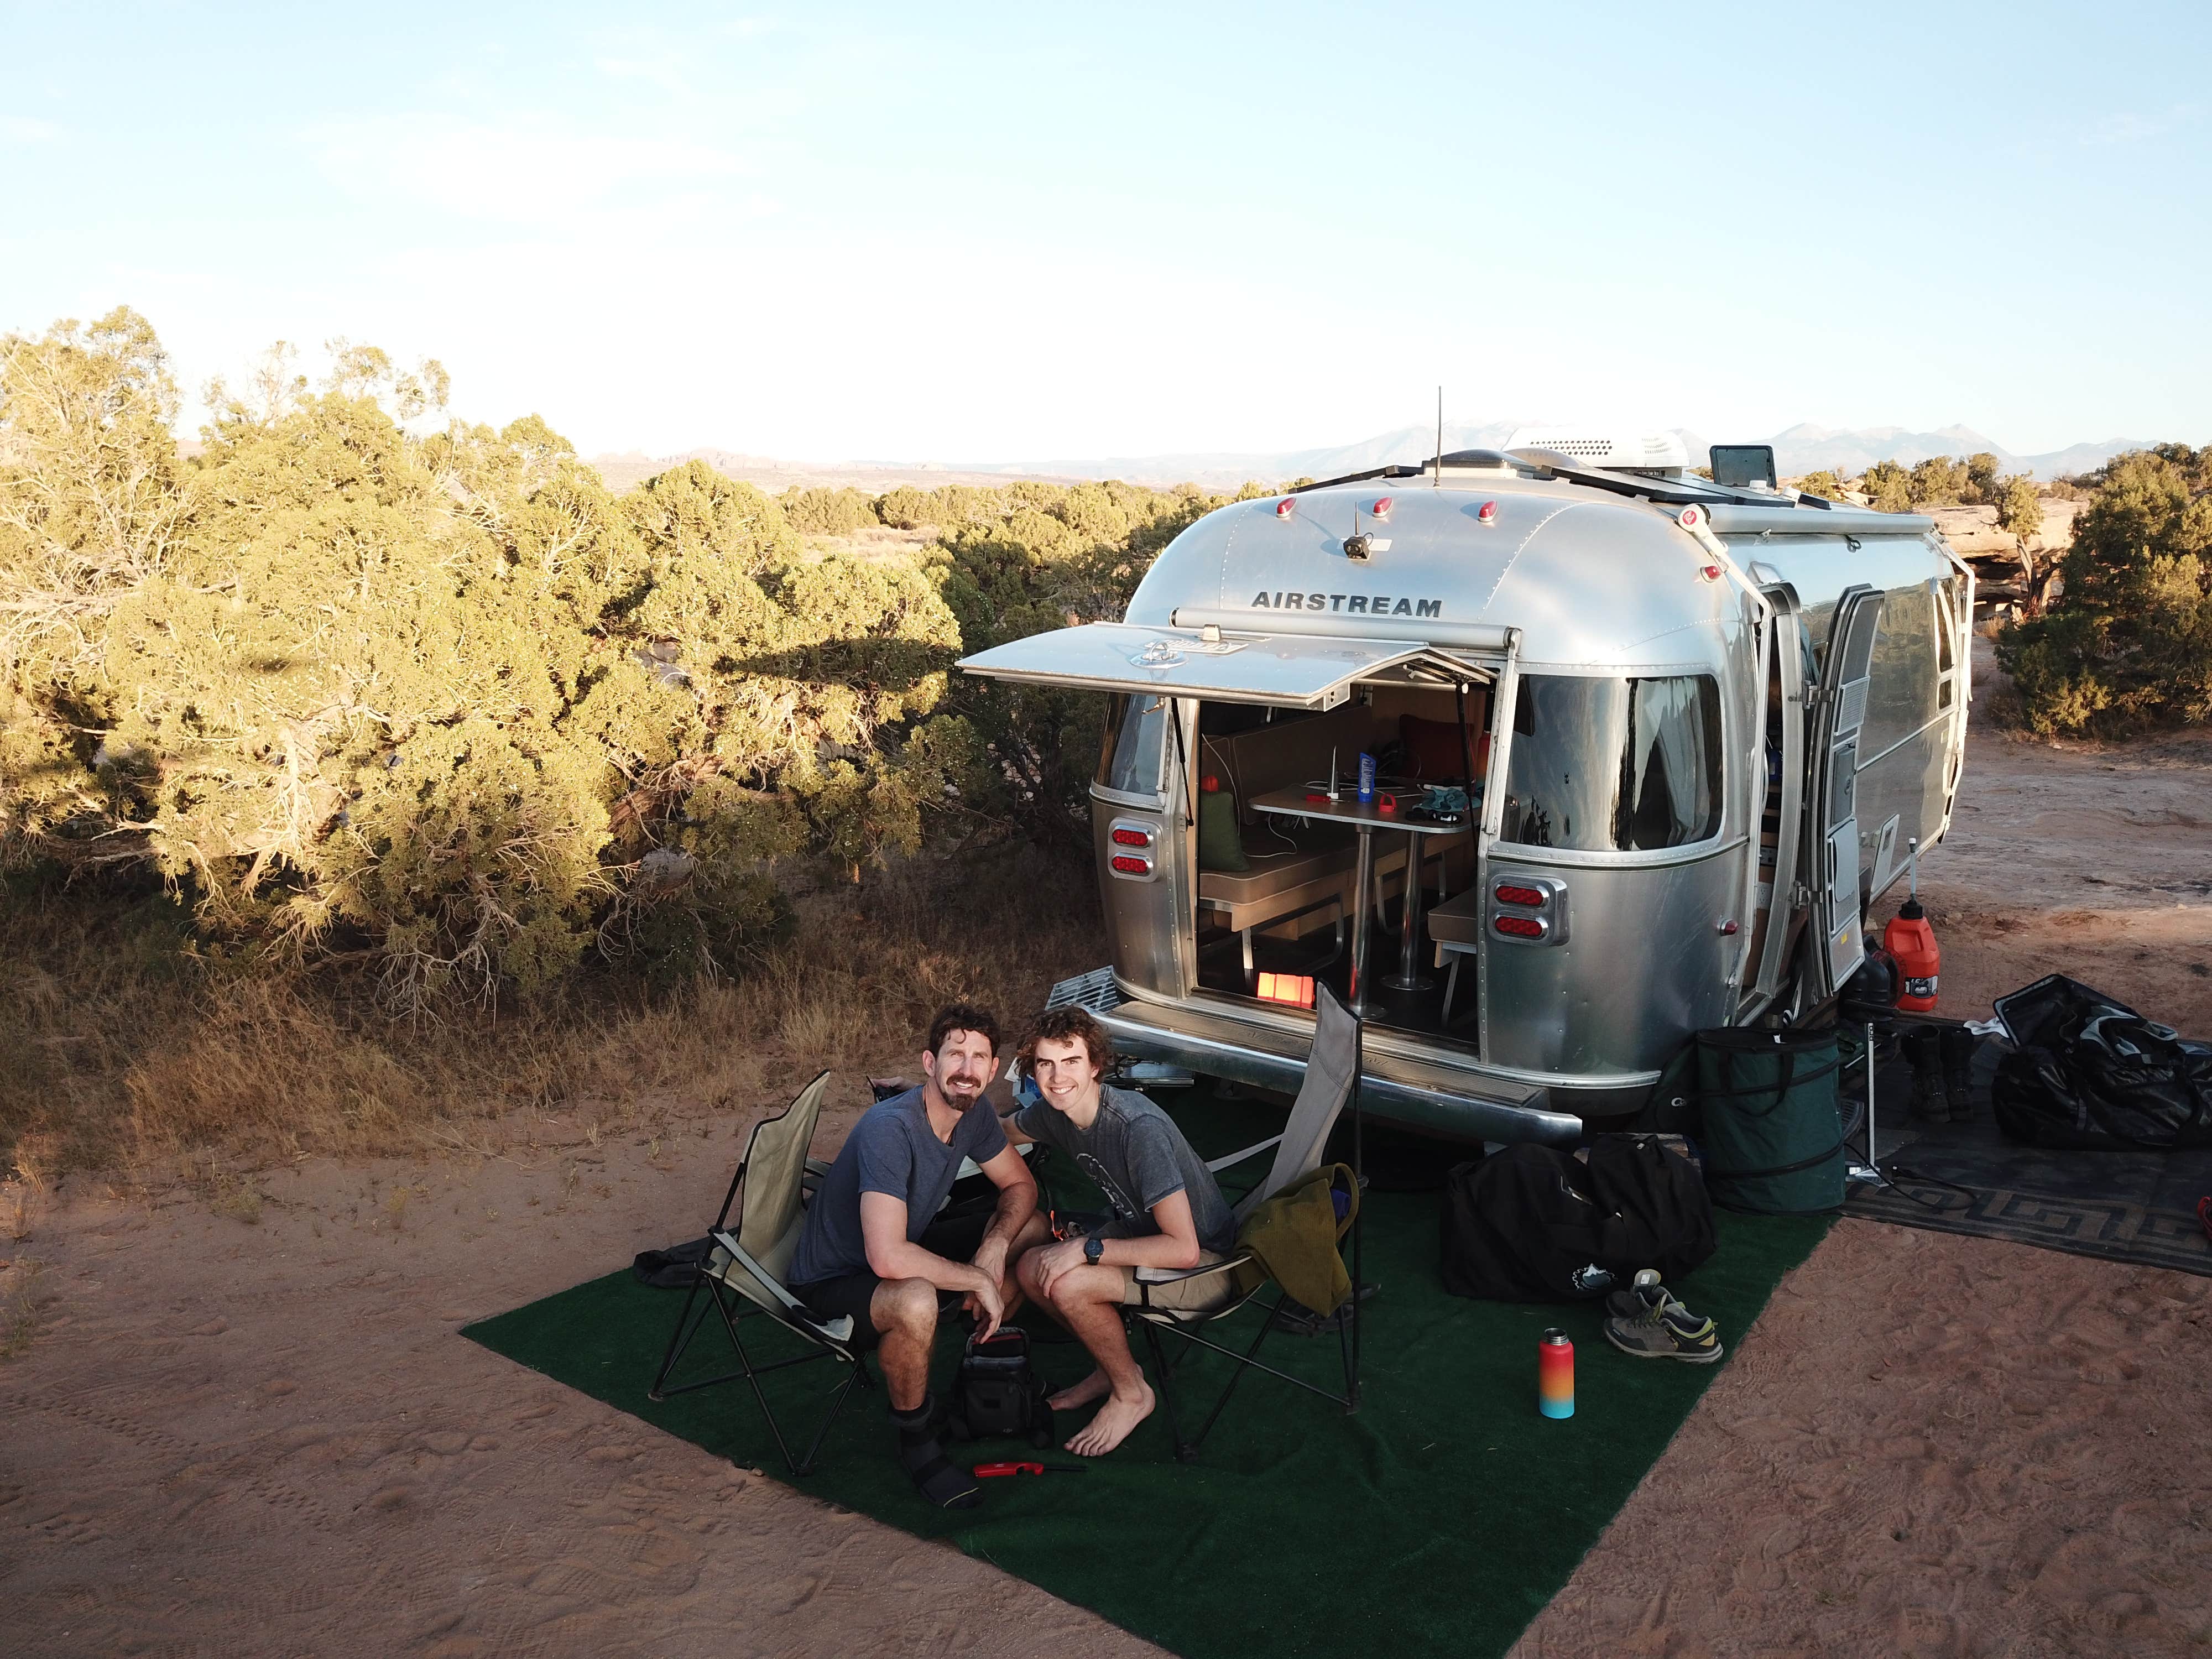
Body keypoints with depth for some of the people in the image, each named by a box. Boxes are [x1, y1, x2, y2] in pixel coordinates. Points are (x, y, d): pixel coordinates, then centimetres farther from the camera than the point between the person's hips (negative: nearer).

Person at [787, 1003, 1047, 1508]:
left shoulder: (974, 1112, -9)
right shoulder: (890, 1128, -34)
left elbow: (1021, 1186, 4)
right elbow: (888, 1259, -41)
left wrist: (996, 1245, -17)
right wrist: (980, 1279, -28)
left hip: (911, 1245, 8)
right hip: (832, 1282, -8)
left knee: (1033, 1227, 0)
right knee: (917, 1301, -39)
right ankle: (916, 1438, -10)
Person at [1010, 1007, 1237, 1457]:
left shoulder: (1139, 1128, -32)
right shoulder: (1051, 1111, -8)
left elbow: (1183, 1249, -34)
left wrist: (1086, 1248, -30)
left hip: (1206, 1263, -8)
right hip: (1140, 1231, 8)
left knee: (1067, 1284, -25)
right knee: (1031, 1269, -5)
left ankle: (1131, 1393, 1)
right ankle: (1116, 1365, 16)